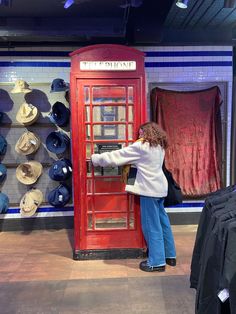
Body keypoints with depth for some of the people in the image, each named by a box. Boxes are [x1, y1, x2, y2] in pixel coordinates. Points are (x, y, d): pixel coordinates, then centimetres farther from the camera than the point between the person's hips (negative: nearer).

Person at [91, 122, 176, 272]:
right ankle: (170, 255, 26)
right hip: (159, 188, 9)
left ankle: (157, 262, 6)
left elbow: (117, 156, -8)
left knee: (152, 226, -1)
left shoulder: (141, 146, -11)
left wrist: (96, 159, 1)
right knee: (162, 222, 15)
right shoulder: (159, 147, 13)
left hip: (149, 190, -9)